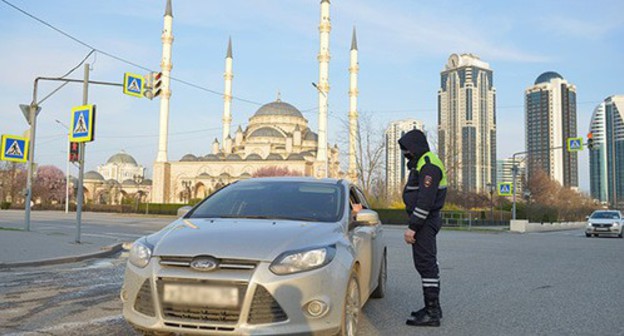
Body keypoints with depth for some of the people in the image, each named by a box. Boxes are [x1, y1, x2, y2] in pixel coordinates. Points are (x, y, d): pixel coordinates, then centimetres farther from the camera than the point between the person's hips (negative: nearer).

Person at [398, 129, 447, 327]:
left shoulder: (428, 165, -16)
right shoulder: (422, 163, 19)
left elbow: (425, 200, -24)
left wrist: (412, 227, -23)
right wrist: (413, 225, 19)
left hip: (425, 221, -11)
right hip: (424, 222, 11)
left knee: (426, 264, -9)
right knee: (427, 264, 15)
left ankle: (432, 313, -5)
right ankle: (433, 308, 25)